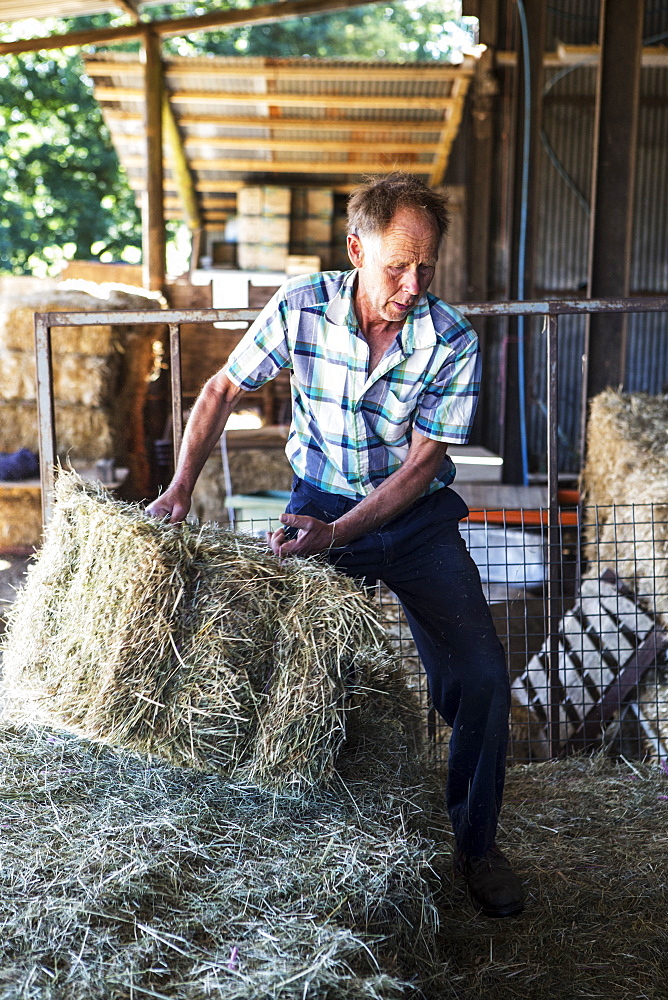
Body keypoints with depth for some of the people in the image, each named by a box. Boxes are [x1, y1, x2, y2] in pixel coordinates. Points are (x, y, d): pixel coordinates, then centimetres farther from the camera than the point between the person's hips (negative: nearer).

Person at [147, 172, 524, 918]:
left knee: (479, 678, -6)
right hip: (319, 503, 1)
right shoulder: (300, 308, -15)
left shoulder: (452, 341, -17)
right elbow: (223, 390, -2)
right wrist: (180, 487, -12)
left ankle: (475, 843, 17)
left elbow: (422, 463, -16)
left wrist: (335, 534, -26)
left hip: (416, 516, 0)